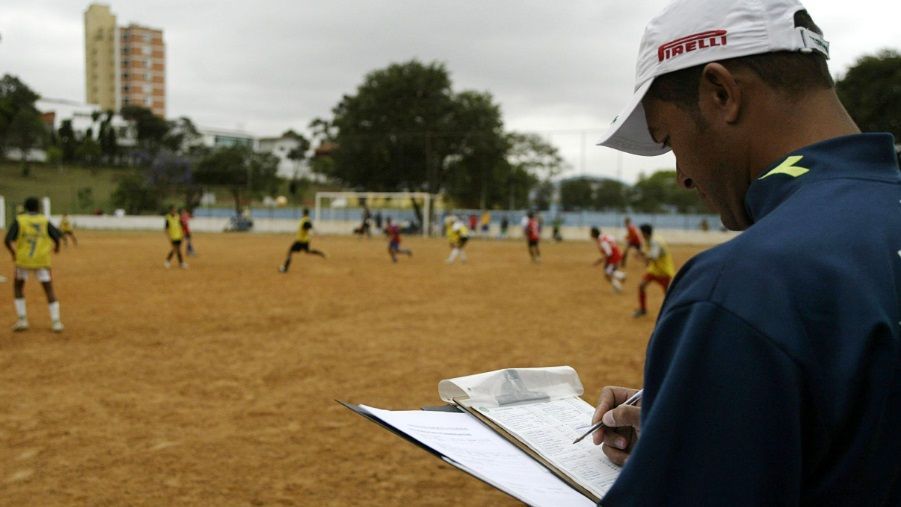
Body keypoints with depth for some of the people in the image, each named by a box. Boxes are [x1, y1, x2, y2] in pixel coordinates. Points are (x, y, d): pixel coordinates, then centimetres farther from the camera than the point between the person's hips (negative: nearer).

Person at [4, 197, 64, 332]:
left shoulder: (18, 220, 0)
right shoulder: (44, 221, 3)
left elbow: (7, 240, -10)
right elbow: (57, 237, -6)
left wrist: (13, 253, 9)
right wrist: (56, 247, 16)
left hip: (23, 260, 0)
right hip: (42, 260, 0)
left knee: (18, 286, 21)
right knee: (49, 289, 8)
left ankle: (22, 319, 13)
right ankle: (56, 322, -2)